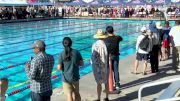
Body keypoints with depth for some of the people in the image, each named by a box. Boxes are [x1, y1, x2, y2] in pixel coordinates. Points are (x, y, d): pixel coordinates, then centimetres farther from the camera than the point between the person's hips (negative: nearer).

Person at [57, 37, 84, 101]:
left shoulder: (62, 54, -13)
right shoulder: (76, 52, -7)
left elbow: (59, 68, -11)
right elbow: (82, 64, -1)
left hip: (66, 78, -2)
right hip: (75, 77, 3)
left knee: (69, 95, 6)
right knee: (77, 93, 21)